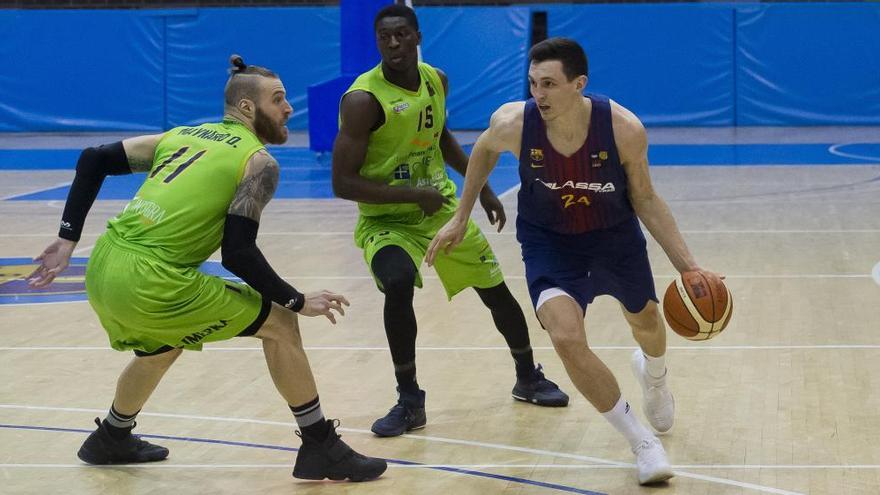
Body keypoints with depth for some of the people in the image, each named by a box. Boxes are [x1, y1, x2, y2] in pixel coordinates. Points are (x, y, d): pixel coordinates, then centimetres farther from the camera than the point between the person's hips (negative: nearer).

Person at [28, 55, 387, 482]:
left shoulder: (183, 135, 20)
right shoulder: (258, 162, 0)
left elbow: (93, 160, 15)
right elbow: (238, 254, -9)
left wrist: (68, 240, 15)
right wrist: (298, 302, 1)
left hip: (102, 270, 7)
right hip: (151, 283, -7)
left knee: (163, 347, 37)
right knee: (279, 324, 7)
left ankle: (111, 440, 55)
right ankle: (320, 449, 10)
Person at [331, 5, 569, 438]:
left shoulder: (436, 81, -3)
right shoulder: (363, 100, -24)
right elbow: (343, 182, -25)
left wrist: (481, 187, 16)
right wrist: (413, 195, -29)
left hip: (441, 209, 6)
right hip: (386, 220, -6)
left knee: (496, 289, 13)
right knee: (398, 283, -34)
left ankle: (528, 378, 39)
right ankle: (410, 401, -18)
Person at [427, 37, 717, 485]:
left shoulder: (624, 129, -29)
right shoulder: (512, 122, -27)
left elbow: (645, 199, -13)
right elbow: (485, 151, -1)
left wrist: (687, 264, -18)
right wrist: (460, 219, 4)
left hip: (616, 236, 1)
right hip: (549, 243, -1)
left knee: (646, 323, 24)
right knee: (566, 338, -24)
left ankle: (653, 376, 65)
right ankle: (641, 442, -6)